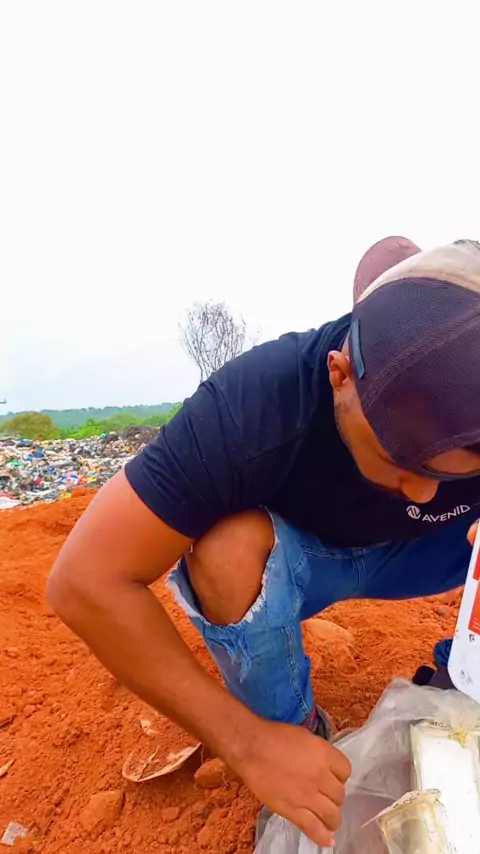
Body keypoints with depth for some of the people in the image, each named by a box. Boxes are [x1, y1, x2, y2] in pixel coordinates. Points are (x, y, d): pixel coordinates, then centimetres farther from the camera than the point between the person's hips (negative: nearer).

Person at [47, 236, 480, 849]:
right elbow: (85, 582, -35)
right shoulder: (253, 408, -37)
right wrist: (248, 742, -33)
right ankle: (296, 732, -7)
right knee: (228, 549, -35)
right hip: (285, 557, -2)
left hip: (404, 553, 3)